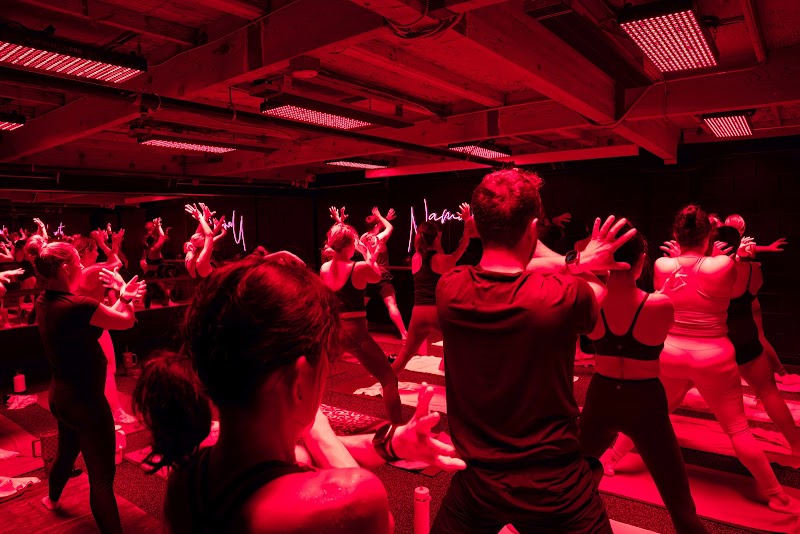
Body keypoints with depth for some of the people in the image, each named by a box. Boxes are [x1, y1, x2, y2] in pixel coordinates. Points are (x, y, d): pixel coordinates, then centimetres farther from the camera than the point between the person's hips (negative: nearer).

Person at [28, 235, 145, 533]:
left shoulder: (44, 303, 0)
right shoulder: (78, 306, -27)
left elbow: (103, 314, 8)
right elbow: (126, 321, -13)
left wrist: (123, 296, 0)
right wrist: (124, 294, 3)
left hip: (60, 396, 10)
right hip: (85, 400, -10)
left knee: (67, 451, 36)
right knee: (102, 477, -1)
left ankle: (53, 499, 62)